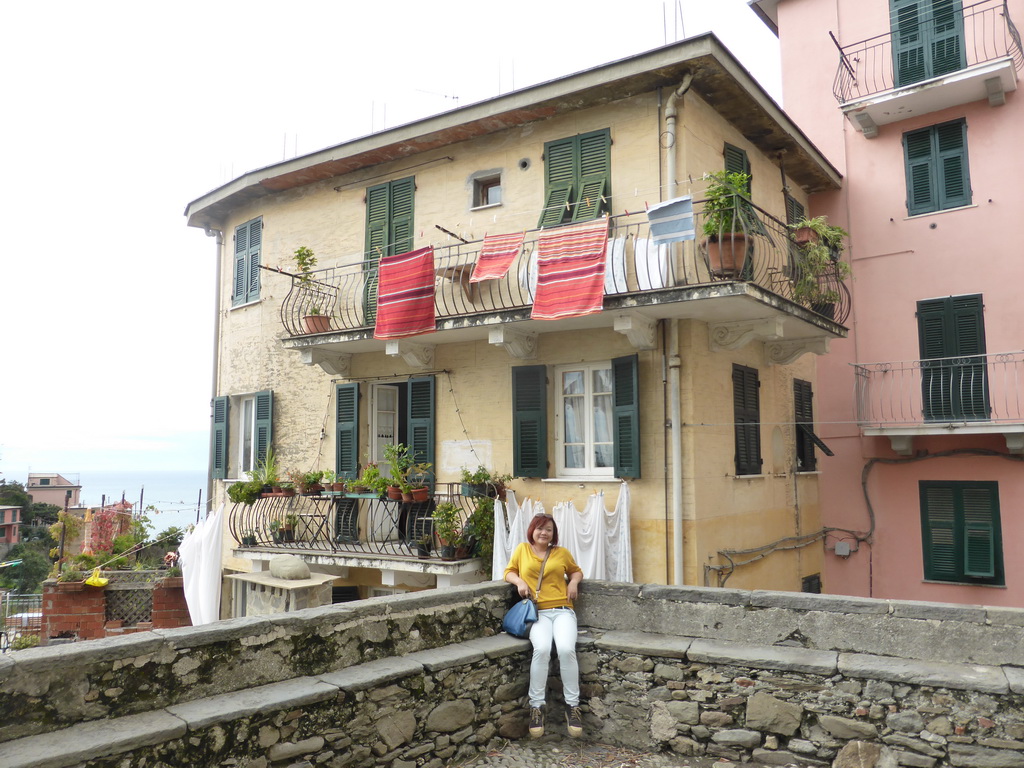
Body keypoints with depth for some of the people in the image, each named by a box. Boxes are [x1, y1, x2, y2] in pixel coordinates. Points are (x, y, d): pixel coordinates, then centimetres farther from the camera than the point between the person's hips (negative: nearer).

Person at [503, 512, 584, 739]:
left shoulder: (562, 553, 17)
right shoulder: (522, 549, 15)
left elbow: (576, 570, 30)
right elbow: (509, 572, 21)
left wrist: (574, 582, 8)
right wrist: (519, 581, 0)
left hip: (562, 610, 1)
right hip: (537, 612, -1)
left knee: (566, 649, -29)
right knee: (542, 649, -32)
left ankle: (572, 705, -13)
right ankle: (536, 705, -18)